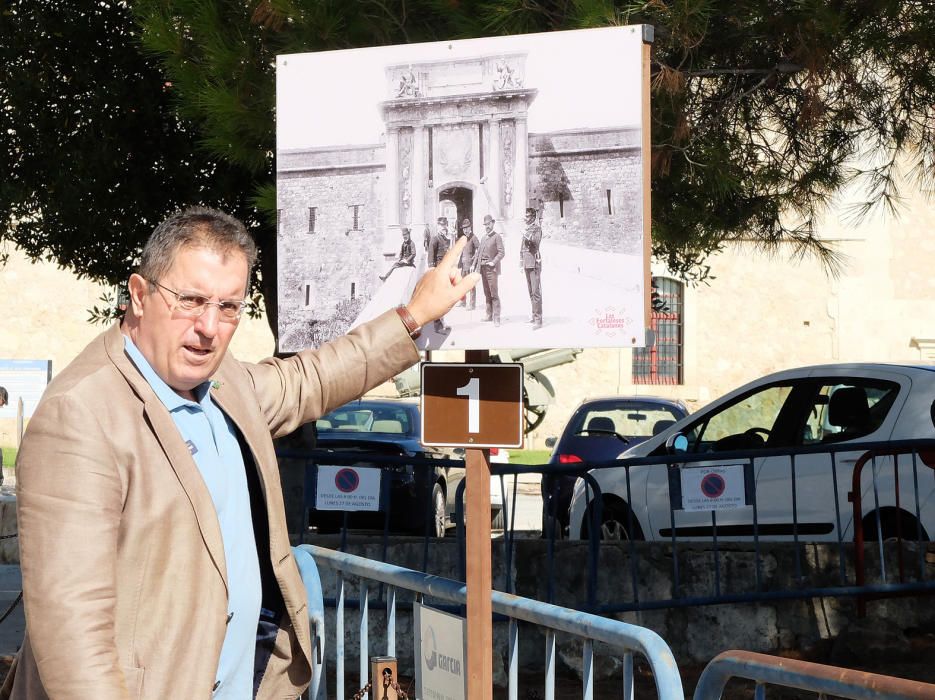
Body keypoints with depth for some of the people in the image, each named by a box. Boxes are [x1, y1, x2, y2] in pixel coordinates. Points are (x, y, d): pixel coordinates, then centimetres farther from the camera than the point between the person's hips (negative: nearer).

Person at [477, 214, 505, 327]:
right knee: (487, 293, 10)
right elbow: (479, 251, 20)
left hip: (492, 269, -7)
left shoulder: (497, 237, -5)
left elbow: (501, 253, -10)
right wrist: (477, 265, 10)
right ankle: (489, 315, 16)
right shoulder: (484, 237, 16)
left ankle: (496, 318, -11)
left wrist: (493, 262, -17)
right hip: (483, 268, 7)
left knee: (494, 294, -10)